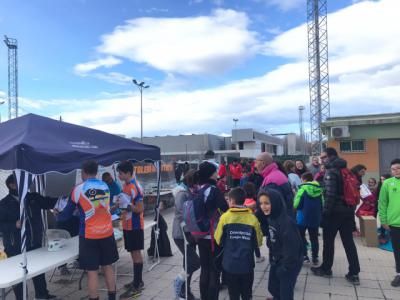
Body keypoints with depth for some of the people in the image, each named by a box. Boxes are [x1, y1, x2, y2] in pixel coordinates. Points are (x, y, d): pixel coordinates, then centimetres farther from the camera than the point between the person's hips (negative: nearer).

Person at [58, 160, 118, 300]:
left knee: (92, 271, 5)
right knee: (108, 266, 16)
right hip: (107, 233, 4)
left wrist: (58, 215, 25)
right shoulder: (105, 187, 3)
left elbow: (67, 213, 3)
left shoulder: (78, 189, -9)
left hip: (89, 236, -4)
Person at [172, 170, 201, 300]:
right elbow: (183, 215, -25)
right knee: (195, 262, -9)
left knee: (189, 262, 14)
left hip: (190, 232, 8)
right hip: (181, 233, -8)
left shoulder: (190, 191, 8)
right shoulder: (182, 193, -18)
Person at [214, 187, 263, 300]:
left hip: (230, 264, -1)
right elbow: (258, 242, 0)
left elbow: (218, 240, -3)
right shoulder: (252, 218, -9)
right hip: (247, 265, 1)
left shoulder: (225, 217, -11)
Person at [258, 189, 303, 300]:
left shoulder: (287, 222, -28)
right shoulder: (270, 218, -2)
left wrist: (284, 268, -20)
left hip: (289, 265, -8)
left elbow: (291, 248, -25)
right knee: (273, 287, 24)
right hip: (276, 262, 8)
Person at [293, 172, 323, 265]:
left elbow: (297, 205, -14)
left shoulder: (303, 189, -12)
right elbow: (322, 205, 9)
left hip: (303, 218, -5)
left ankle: (304, 256, 5)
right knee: (314, 238, 13)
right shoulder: (319, 189, 4)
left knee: (301, 237, 10)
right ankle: (315, 258, 17)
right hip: (315, 218, 5)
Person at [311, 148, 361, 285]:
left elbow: (330, 195, -20)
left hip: (335, 211, -8)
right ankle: (354, 273, 12)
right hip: (348, 210, 8)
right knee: (349, 242, 10)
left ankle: (326, 269, 20)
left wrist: (325, 212, -16)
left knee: (328, 241, 7)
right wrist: (350, 208, 21)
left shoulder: (331, 172, -13)